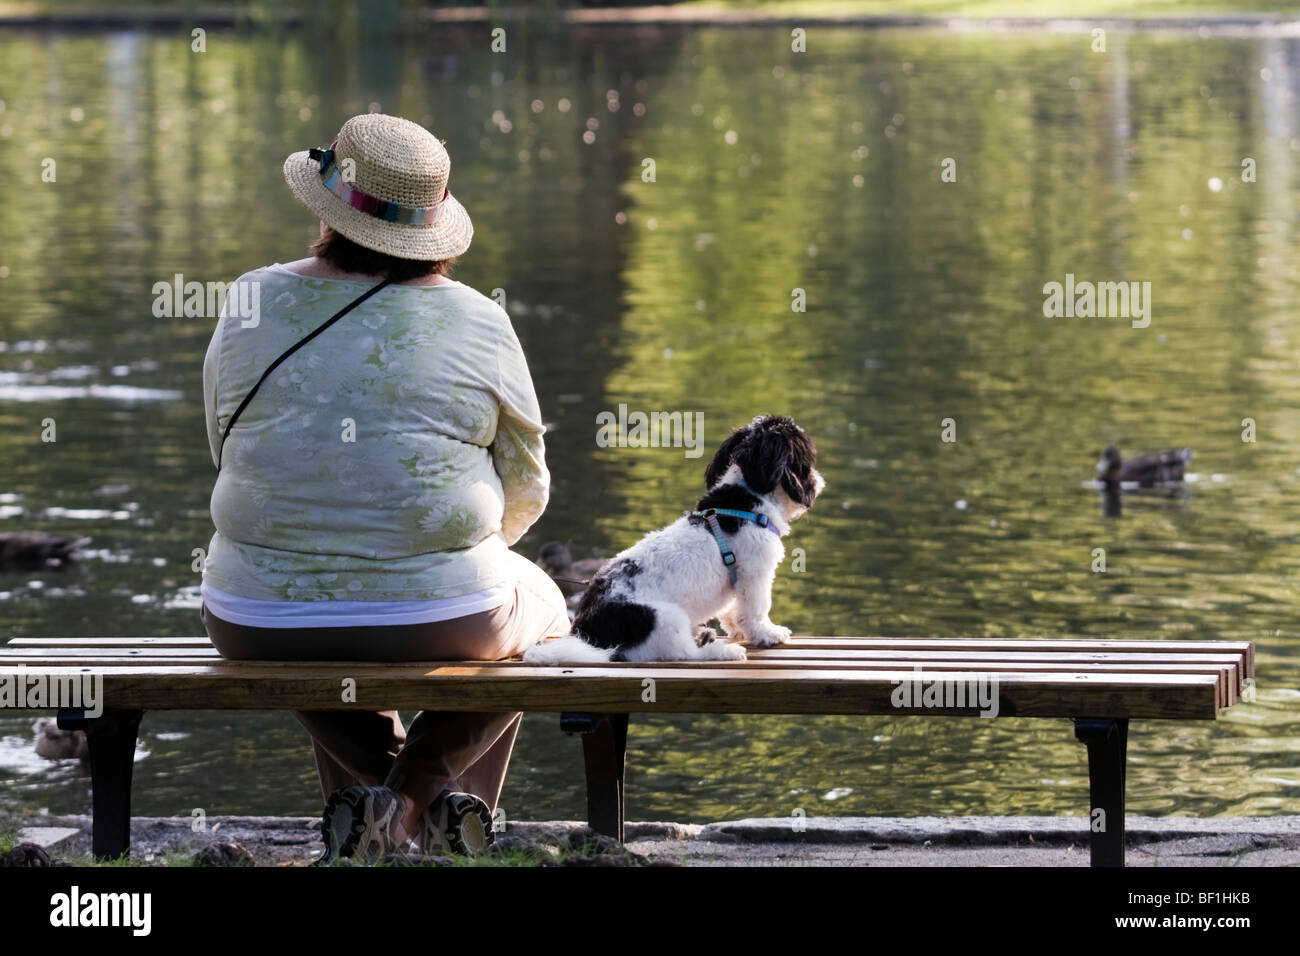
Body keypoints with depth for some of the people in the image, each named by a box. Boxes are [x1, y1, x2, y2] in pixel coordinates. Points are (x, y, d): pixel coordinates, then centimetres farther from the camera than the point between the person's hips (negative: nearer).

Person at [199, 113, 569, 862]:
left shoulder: (251, 306, -2)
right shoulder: (478, 324, -5)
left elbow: (229, 455, 10)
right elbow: (525, 489, 5)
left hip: (261, 625, 2)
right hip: (441, 621, -2)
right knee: (535, 599, 34)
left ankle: (372, 785, 16)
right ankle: (428, 787, 11)